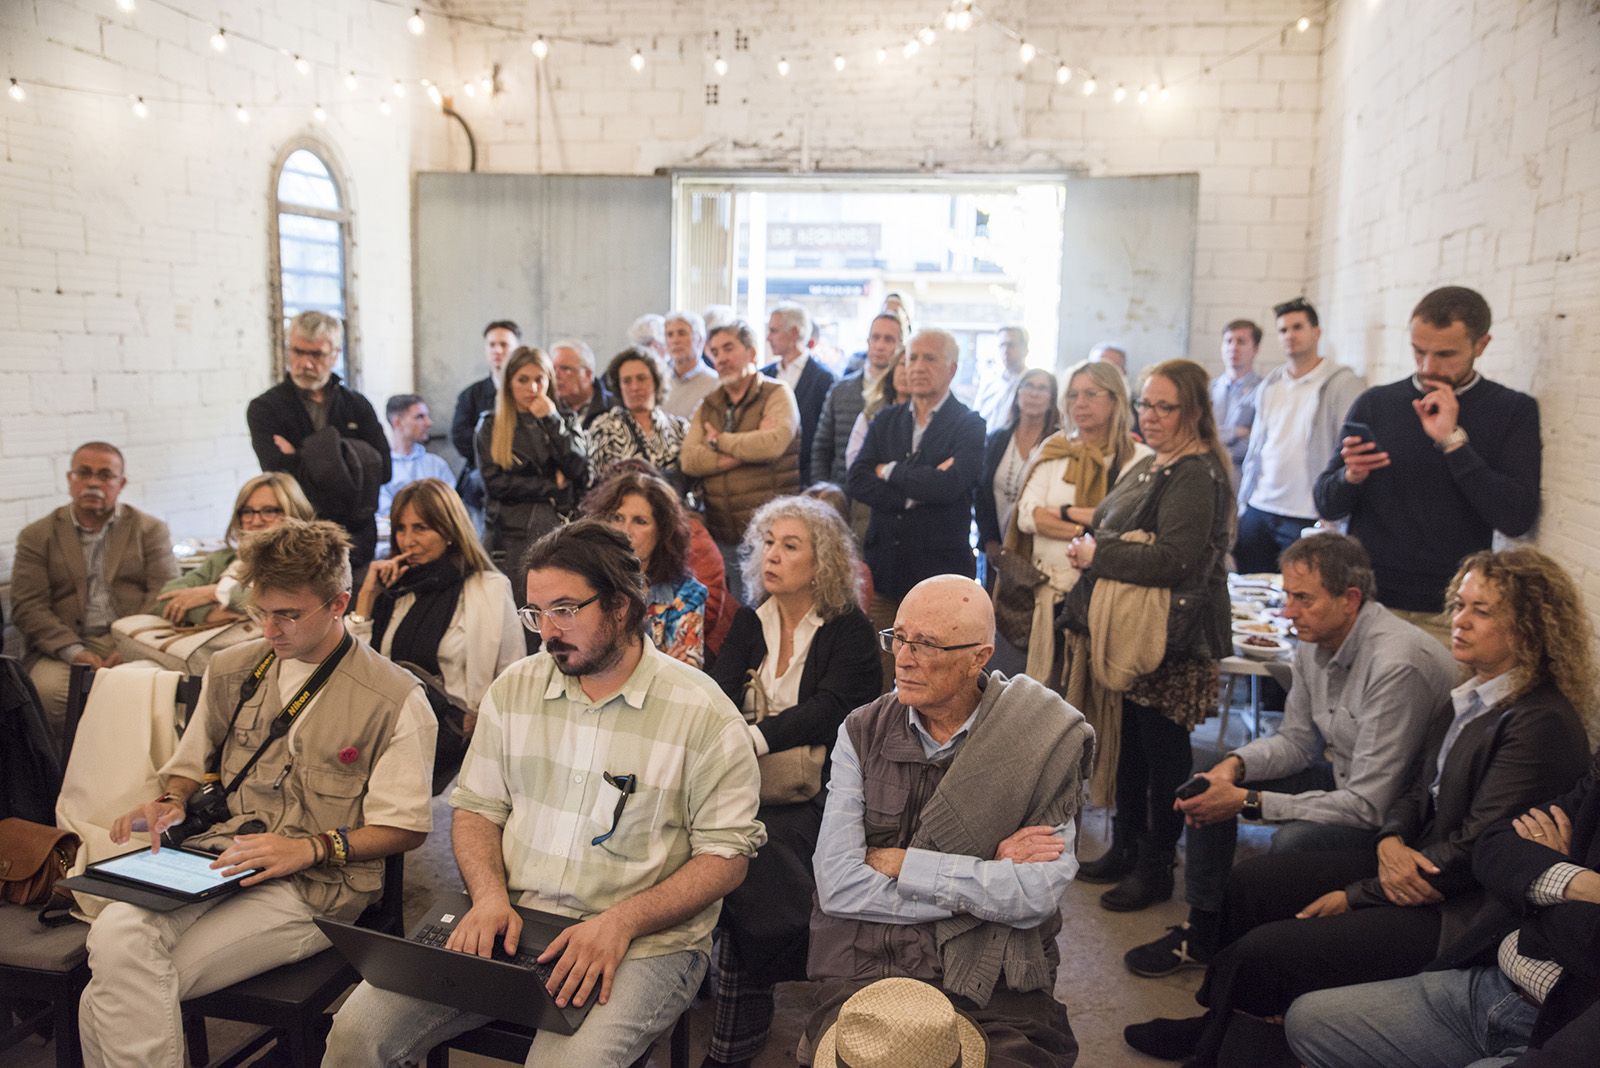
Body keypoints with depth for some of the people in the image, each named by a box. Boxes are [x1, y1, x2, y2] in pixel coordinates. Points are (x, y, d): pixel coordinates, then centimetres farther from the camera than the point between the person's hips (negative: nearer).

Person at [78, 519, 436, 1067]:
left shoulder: (395, 699, -3)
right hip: (215, 856, 5)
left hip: (316, 885, -5)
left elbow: (405, 828, -3)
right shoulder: (232, 669, 15)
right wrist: (171, 804, 3)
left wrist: (310, 848, -17)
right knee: (115, 934, -27)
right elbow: (189, 766, 26)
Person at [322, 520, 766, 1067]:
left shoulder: (703, 714, -9)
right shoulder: (514, 688, 7)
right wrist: (489, 895, -7)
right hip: (512, 922, 4)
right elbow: (476, 808, 13)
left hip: (644, 941, -3)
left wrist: (621, 922, -19)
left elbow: (726, 855, -7)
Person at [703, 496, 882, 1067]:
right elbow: (718, 692, 2)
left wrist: (751, 738, -29)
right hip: (746, 784, 4)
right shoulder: (750, 622, 14)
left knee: (749, 853, -30)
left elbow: (825, 711, -15)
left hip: (814, 791, -4)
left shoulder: (850, 630, -1)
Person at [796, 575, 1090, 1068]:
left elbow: (1038, 894, -11)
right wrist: (986, 878, -7)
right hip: (866, 969, 1)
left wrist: (900, 863, -6)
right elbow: (838, 885, -6)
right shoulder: (863, 733, 4)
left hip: (995, 985, 0)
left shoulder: (1043, 743, -1)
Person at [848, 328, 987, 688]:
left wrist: (890, 471, -8)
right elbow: (857, 482, -2)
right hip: (884, 568, 4)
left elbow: (950, 484, -20)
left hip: (940, 568, -4)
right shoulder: (886, 421, 11)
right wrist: (917, 492, -14)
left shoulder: (969, 426, -2)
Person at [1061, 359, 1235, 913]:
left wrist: (1096, 555, -18)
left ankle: (1156, 867, 16)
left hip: (1173, 637, -9)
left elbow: (1175, 558, -26)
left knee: (1162, 746, 2)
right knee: (1130, 738, 17)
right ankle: (1126, 847, 32)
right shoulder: (1146, 466, 15)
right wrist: (1087, 538, 5)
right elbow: (1117, 533, 26)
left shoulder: (1198, 475, -16)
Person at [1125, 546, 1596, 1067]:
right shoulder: (1467, 699, 6)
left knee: (1263, 951, -17)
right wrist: (1391, 842, -10)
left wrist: (1354, 896, -15)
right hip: (1411, 866, 9)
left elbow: (1473, 852, -21)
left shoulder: (1542, 724, -20)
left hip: (1458, 909, -9)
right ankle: (1220, 1022, 23)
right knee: (1249, 882, 7)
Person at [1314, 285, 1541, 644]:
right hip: (1366, 601, 2)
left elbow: (1517, 519, -11)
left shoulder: (1513, 410, 0)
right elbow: (1326, 505, 6)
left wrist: (1453, 441, -15)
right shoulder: (1375, 403, 5)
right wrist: (1349, 477, -16)